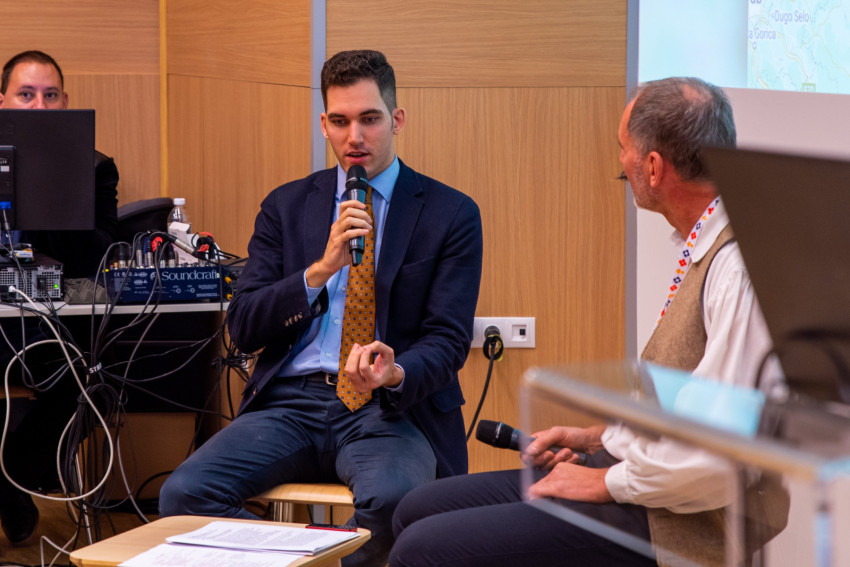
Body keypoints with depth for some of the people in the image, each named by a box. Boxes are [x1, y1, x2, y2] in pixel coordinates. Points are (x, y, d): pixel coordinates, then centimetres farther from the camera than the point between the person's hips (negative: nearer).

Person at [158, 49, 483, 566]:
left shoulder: (450, 214, 7)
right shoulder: (286, 207, 14)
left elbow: (448, 339, 0)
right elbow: (243, 328, 6)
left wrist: (395, 375, -23)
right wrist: (322, 268, -10)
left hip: (390, 407, -2)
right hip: (292, 403, 3)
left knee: (393, 497, -37)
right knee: (183, 494, -24)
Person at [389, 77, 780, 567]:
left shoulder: (738, 267, -24)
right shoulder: (704, 248, 10)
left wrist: (610, 481, -17)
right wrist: (600, 437, 13)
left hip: (661, 526, -10)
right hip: (625, 476, 10)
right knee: (418, 510, 13)